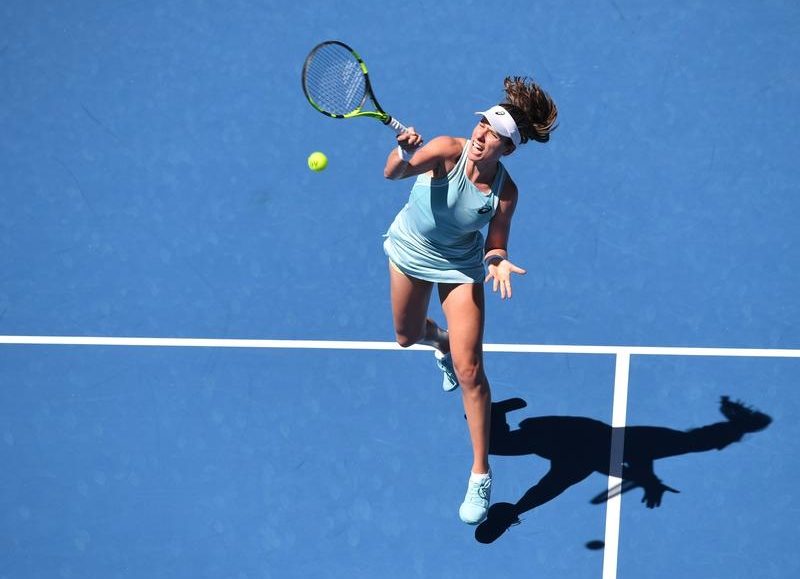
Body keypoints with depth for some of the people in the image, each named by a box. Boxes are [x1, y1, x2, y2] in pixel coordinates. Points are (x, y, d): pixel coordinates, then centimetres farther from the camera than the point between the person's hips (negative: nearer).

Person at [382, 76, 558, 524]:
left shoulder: (505, 192, -26)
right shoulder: (447, 151, -30)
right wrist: (405, 154, -67)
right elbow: (393, 173, -44)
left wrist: (498, 262, -37)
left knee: (469, 370, -10)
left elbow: (496, 246, -14)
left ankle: (481, 474, 1)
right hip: (410, 251, 2)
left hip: (461, 266, -1)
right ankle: (441, 341, 64)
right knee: (407, 337, 24)